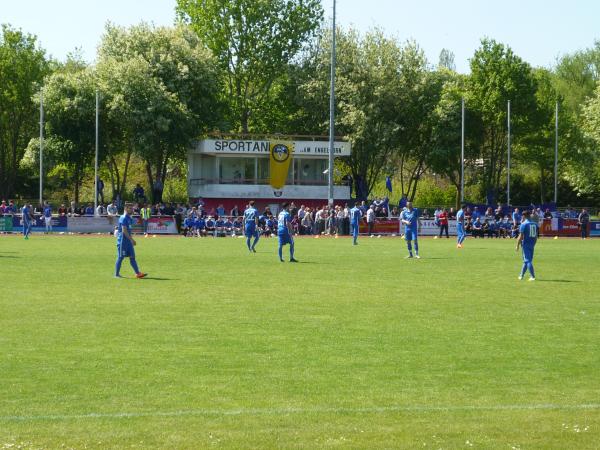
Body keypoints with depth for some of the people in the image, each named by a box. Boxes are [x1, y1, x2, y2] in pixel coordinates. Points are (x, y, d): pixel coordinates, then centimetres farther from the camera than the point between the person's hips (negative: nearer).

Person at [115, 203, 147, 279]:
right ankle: (116, 274, 5)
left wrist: (131, 239, 17)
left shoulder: (129, 218, 14)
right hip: (122, 240, -9)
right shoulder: (123, 218, -14)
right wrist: (131, 239, -22)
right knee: (120, 257, -2)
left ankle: (138, 273, 4)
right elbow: (124, 230, -21)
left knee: (132, 257, 5)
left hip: (128, 240, 9)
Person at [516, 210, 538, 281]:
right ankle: (521, 275, 23)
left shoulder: (523, 224, -11)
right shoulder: (535, 224, 9)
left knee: (527, 260, -5)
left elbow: (521, 236, -14)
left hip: (526, 244, -7)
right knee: (526, 260, 15)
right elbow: (536, 236, 12)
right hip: (532, 244, 7)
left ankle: (533, 277, -12)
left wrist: (517, 246, -8)